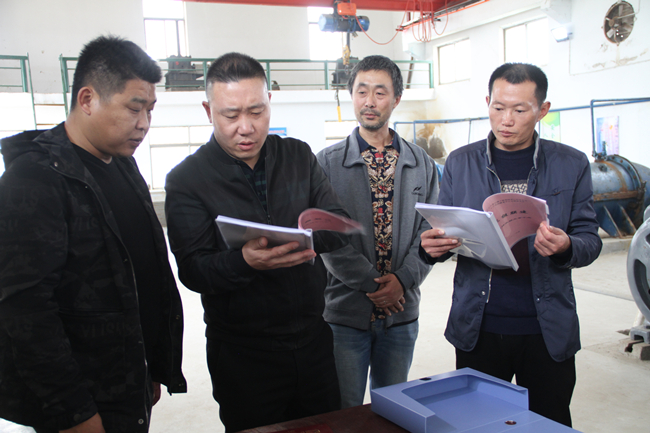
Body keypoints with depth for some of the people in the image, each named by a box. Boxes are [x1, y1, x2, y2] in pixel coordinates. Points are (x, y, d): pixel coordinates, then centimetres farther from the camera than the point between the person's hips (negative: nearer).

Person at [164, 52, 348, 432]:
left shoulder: (299, 156, 3)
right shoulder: (187, 180, -7)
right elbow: (193, 271, -15)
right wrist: (245, 261, -35)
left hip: (313, 338, 4)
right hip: (243, 354, -3)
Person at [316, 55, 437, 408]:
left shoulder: (421, 163, 7)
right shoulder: (328, 162, -3)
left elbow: (429, 230, 1)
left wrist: (402, 280, -13)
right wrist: (372, 285, -15)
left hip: (402, 311, 3)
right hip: (346, 312, -2)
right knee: (345, 412, 7)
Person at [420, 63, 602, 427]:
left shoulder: (571, 165, 2)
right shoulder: (460, 162, 3)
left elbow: (590, 240, 3)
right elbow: (446, 232, 7)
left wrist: (566, 247, -19)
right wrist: (433, 247, -17)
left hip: (548, 330, 0)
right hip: (478, 328, 1)